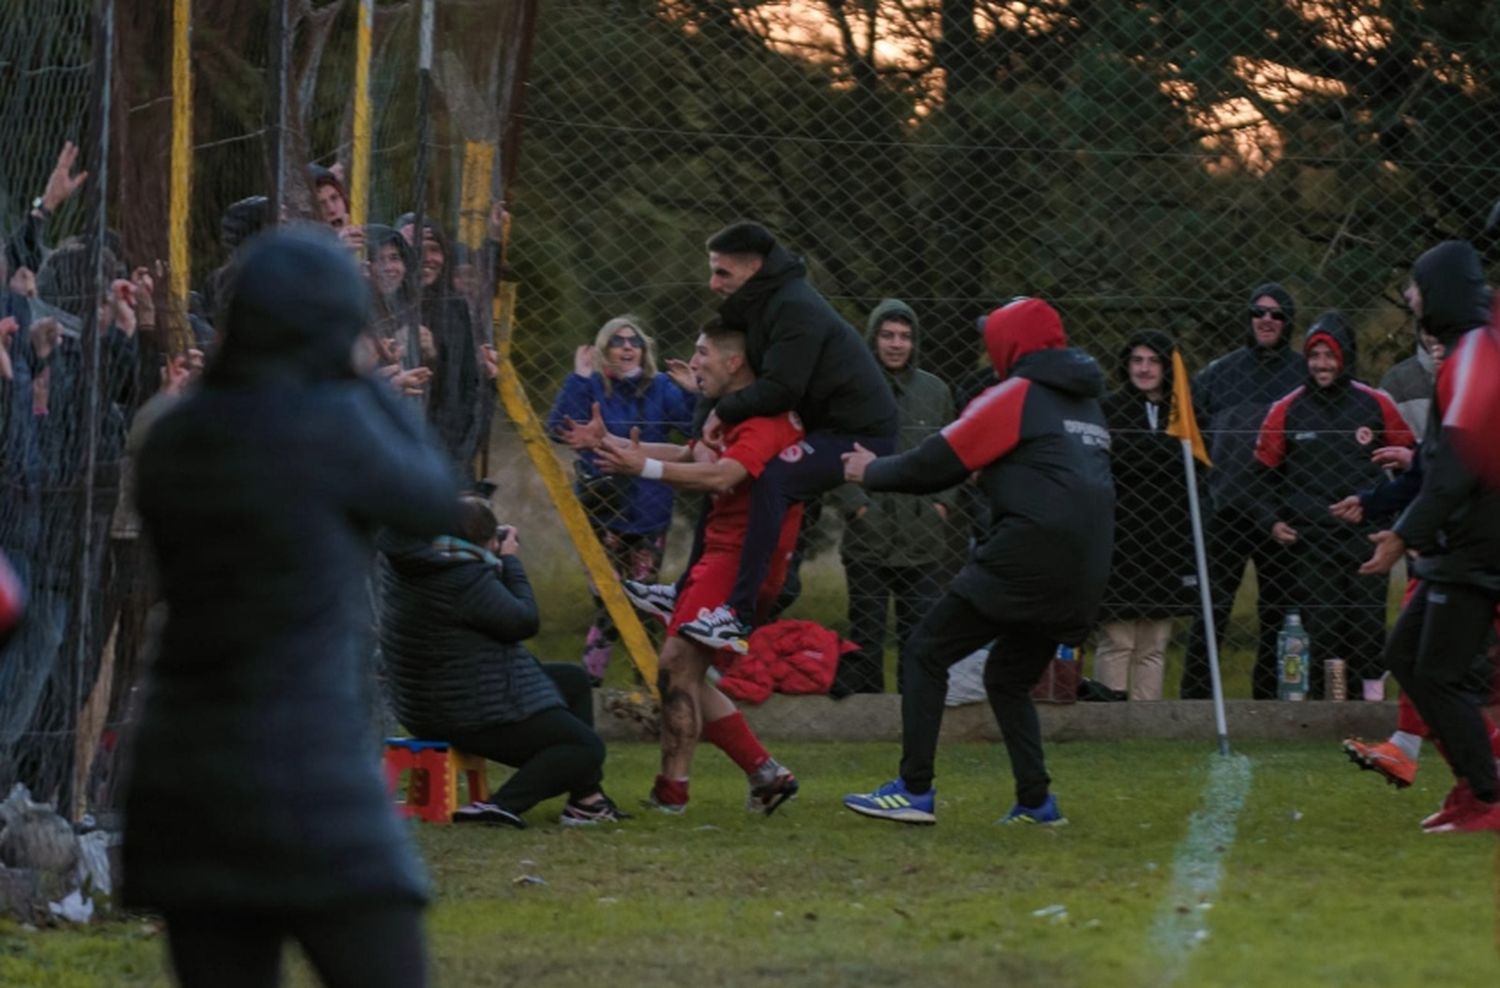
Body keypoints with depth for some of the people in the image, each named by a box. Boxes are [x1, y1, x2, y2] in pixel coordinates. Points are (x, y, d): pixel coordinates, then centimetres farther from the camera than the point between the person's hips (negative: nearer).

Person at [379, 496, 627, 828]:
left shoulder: (406, 563, 1)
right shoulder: (465, 579, -28)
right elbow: (526, 621, -16)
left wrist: (497, 560, 6)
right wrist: (509, 561, -5)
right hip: (470, 714, -11)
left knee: (574, 681, 24)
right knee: (587, 748, -5)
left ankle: (587, 799, 24)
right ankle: (501, 806, -19)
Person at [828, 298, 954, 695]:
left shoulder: (935, 391, 10)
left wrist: (941, 502, 3)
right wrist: (856, 505, -11)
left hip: (923, 539, 3)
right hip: (868, 540, -3)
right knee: (865, 636, 3)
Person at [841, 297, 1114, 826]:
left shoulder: (1016, 396, -2)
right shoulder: (1085, 403, 22)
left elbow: (938, 463, -1)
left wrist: (873, 471, 15)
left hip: (1027, 559, -8)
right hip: (1083, 577, 8)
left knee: (926, 653, 0)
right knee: (1009, 678, 21)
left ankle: (915, 791, -7)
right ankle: (1036, 802, 9)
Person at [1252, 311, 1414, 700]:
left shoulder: (1376, 405, 5)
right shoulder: (1287, 411, 5)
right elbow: (1265, 472, 12)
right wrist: (1271, 519, -1)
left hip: (1365, 535, 0)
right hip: (1309, 542, 0)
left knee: (1368, 630, -3)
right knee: (1321, 634, -3)